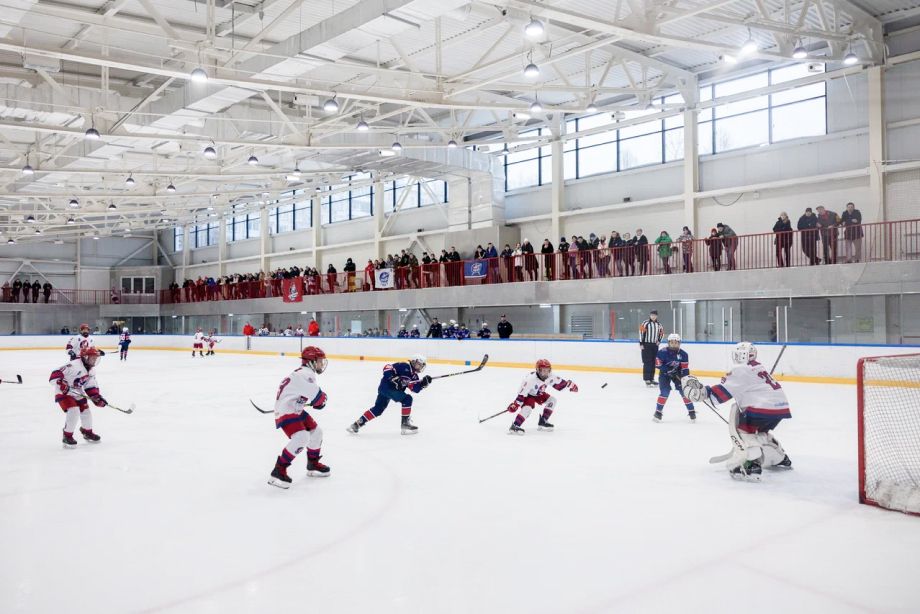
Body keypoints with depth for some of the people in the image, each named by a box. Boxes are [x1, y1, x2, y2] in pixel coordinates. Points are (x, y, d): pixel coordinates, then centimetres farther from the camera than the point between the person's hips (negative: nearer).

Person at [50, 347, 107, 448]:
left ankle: (87, 432, 36)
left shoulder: (91, 370, 1)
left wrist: (98, 398, -3)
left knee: (86, 411, 10)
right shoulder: (74, 365, -27)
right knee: (73, 411, -23)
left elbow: (91, 386, 8)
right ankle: (67, 436, -6)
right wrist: (62, 384, -45)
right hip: (64, 392, -8)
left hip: (77, 393, 8)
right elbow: (55, 374, -31)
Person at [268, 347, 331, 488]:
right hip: (285, 412, -11)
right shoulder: (304, 375, -23)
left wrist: (318, 400, 6)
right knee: (301, 438, -26)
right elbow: (318, 397, -28)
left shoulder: (306, 373, 11)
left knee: (316, 432, 17)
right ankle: (278, 471, -20)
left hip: (296, 410, 11)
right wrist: (323, 398, -5)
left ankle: (313, 464, 36)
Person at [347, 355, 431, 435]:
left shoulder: (414, 375, 14)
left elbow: (416, 388, 1)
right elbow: (387, 368, -18)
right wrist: (394, 378, -28)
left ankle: (357, 424, 17)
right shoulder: (404, 366, -12)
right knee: (407, 399, -13)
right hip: (387, 386, -9)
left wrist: (424, 382, -14)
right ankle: (405, 423, -7)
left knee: (378, 409, 11)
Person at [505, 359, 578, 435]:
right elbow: (522, 392, -35)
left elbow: (558, 383, 1)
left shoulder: (549, 377, -17)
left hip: (538, 394, 8)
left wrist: (569, 384, -10)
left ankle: (543, 422, 10)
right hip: (528, 395, -8)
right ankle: (514, 426, -24)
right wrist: (515, 404, -37)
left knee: (552, 400, 1)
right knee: (527, 408, -30)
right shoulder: (531, 379, -37)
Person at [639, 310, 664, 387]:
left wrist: (659, 340, 5)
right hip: (646, 345, -6)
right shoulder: (645, 323, -9)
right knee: (647, 362, -9)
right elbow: (641, 332, -11)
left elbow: (662, 333, 21)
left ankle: (651, 378, 19)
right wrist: (641, 344, -13)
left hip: (655, 345, 6)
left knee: (653, 362, 10)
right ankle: (647, 379, -9)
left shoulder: (659, 324, 9)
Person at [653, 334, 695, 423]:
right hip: (664, 373, -2)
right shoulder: (662, 352, -21)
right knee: (665, 391, -17)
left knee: (684, 391, -6)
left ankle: (691, 412, 7)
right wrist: (668, 369, -28)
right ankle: (658, 412, -4)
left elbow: (685, 368, -11)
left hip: (677, 373, 3)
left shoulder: (683, 354, -13)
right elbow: (657, 364, -18)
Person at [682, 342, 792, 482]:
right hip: (781, 407, 9)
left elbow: (721, 393, -12)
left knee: (741, 431, -1)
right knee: (760, 431, 31)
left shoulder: (741, 370, -7)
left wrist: (701, 391, -8)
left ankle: (752, 466, -19)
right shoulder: (758, 367, 22)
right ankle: (781, 459, 41)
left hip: (764, 407, -9)